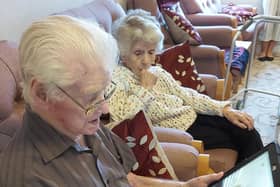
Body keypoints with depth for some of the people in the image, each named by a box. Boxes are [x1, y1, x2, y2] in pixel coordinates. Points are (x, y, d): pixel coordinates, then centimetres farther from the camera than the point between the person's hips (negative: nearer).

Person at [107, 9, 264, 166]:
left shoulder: (157, 71, 10)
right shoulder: (117, 78, -13)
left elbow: (185, 94, 10)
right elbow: (121, 115, -31)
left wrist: (225, 109, 2)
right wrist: (145, 88, -19)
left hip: (192, 116, 7)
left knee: (249, 133, -2)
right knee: (238, 141, -5)